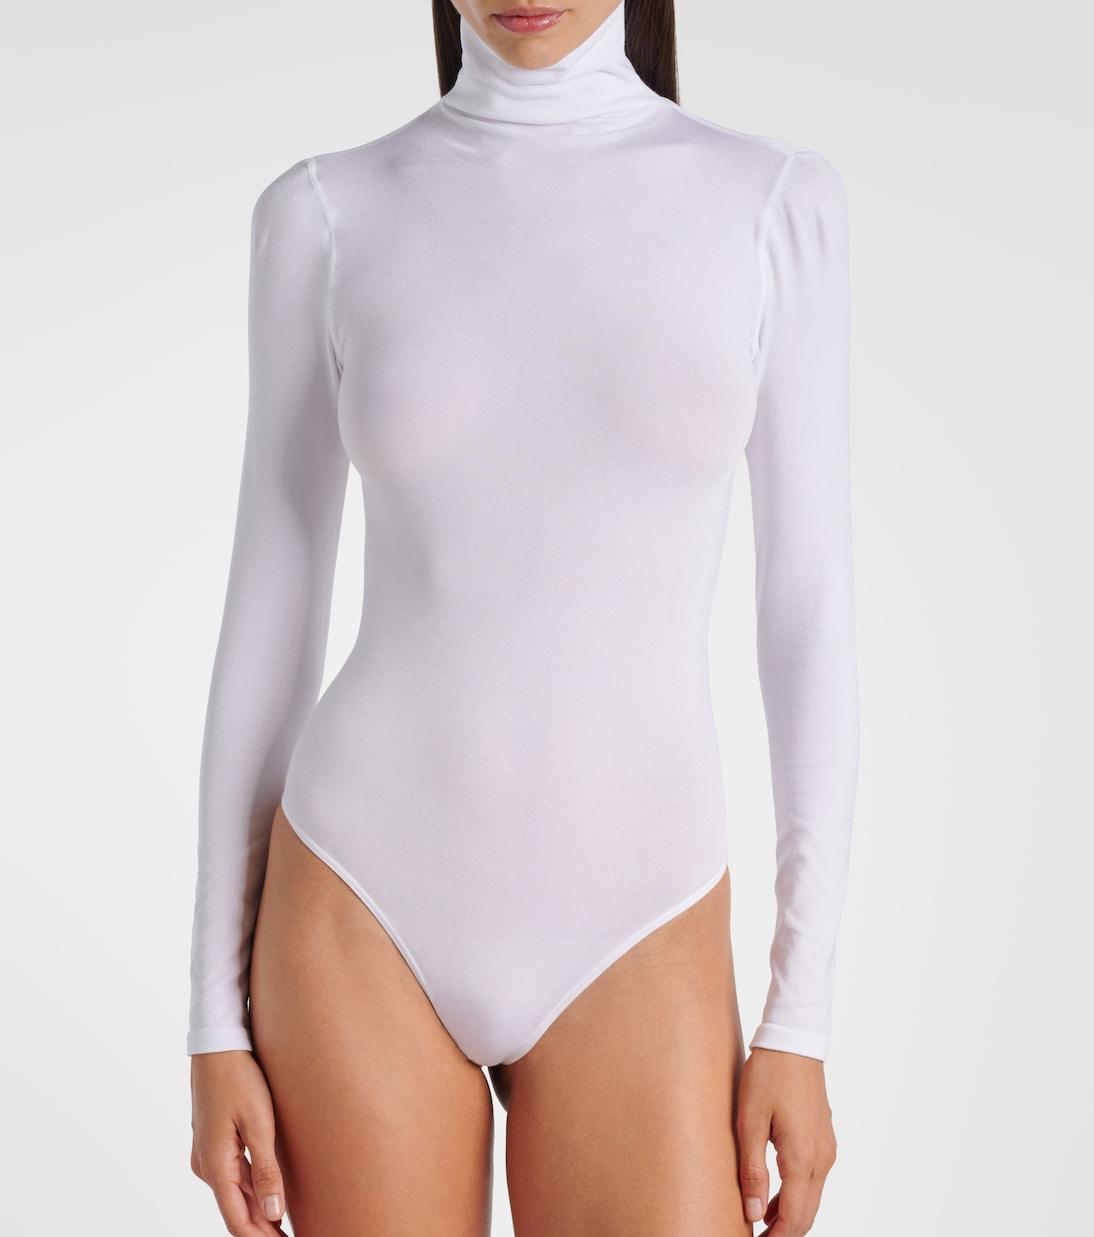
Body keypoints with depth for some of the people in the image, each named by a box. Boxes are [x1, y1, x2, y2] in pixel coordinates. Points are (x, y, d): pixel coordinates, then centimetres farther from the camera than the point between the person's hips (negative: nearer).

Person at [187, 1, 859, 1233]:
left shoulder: (778, 202, 1)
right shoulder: (324, 214, 1)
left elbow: (811, 614, 1)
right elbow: (269, 610, 3)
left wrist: (803, 1016, -1)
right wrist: (217, 1020, 2)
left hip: (629, 946, 0)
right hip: (369, 920, 0)